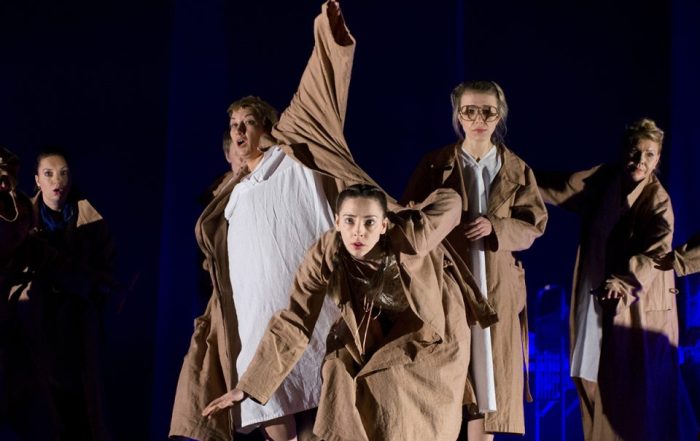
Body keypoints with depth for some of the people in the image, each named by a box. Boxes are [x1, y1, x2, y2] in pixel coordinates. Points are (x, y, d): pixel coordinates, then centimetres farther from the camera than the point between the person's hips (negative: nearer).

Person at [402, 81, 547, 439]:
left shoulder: (516, 169, 6)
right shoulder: (435, 164, 3)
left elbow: (533, 225, 3)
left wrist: (496, 228, -14)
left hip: (495, 285, 1)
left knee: (489, 373, 2)